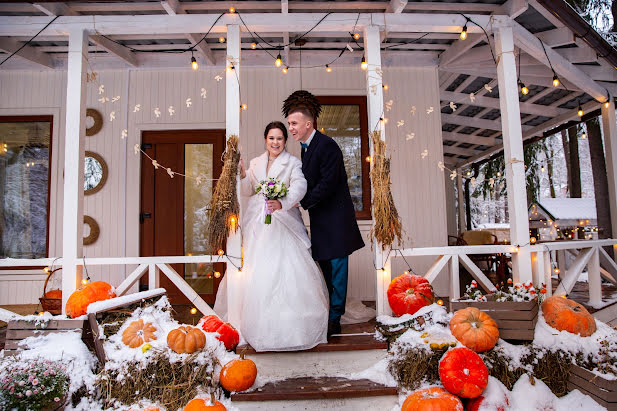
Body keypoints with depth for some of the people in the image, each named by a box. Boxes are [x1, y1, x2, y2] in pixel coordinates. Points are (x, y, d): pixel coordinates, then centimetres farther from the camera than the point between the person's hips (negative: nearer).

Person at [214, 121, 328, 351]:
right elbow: (246, 192, 12)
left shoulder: (293, 163, 1)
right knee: (255, 272, -1)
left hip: (283, 224, -4)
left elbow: (299, 187, -16)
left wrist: (281, 203, -34)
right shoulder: (255, 163, 16)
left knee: (288, 270, -13)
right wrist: (242, 175, -7)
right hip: (257, 225, 4)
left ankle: (289, 327, -1)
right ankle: (259, 324, 12)